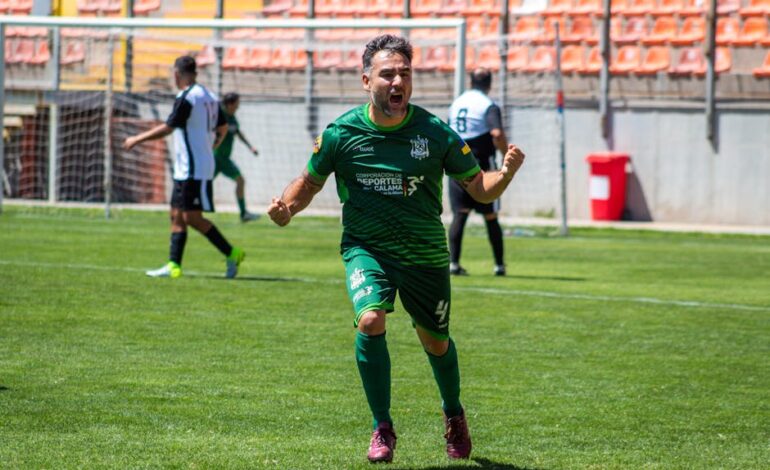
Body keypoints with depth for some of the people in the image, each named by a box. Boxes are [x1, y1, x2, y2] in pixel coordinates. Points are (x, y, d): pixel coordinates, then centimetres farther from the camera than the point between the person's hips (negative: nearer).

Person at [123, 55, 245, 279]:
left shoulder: (186, 98, -15)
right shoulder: (209, 97, 12)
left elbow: (167, 128, -16)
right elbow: (222, 129, 19)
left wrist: (136, 139, -5)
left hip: (193, 170, -9)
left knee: (192, 217, -9)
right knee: (177, 216, 9)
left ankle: (231, 254, -8)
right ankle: (173, 265, 6)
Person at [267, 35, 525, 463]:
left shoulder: (435, 132, -10)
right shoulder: (342, 133, -10)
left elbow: (480, 187, -2)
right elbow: (310, 183, 6)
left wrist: (507, 172, -23)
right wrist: (286, 208, -15)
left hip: (425, 254, 1)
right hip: (366, 247, -1)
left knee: (436, 343, 14)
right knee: (370, 320, -27)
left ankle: (454, 416, 47)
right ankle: (382, 428, -9)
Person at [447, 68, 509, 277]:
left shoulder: (456, 103, 12)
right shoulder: (489, 106, -7)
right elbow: (497, 134, -23)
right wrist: (508, 156, -12)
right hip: (481, 167, -4)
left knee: (459, 214, 3)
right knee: (490, 217, 5)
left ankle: (453, 262, -8)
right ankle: (499, 265, 11)